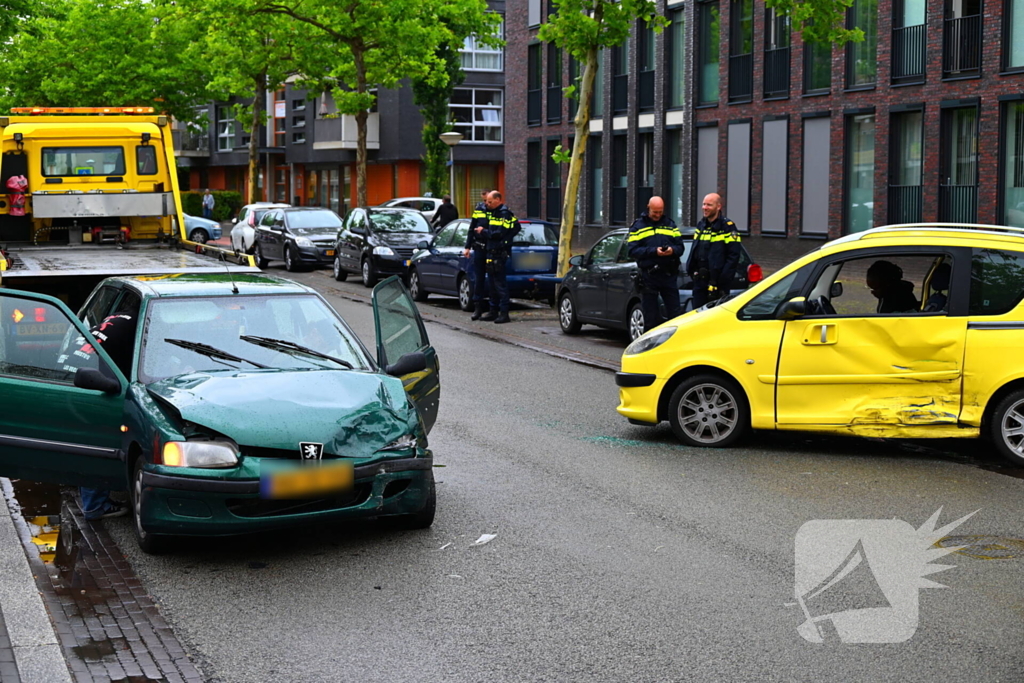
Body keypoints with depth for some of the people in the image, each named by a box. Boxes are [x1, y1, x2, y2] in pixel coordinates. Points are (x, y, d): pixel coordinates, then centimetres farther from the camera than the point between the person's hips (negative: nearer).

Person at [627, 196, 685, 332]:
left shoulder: (670, 224, 15)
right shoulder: (637, 226, 6)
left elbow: (680, 247, 10)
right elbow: (633, 251, -5)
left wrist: (672, 250, -13)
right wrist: (653, 251, -18)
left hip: (669, 275, 2)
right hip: (648, 277, -2)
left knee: (675, 314, 0)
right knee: (650, 317, 3)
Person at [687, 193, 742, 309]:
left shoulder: (727, 227, -9)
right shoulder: (701, 225, 14)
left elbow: (733, 256, -14)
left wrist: (723, 280, -19)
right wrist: (691, 269, 7)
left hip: (718, 282, -7)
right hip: (700, 281, 7)